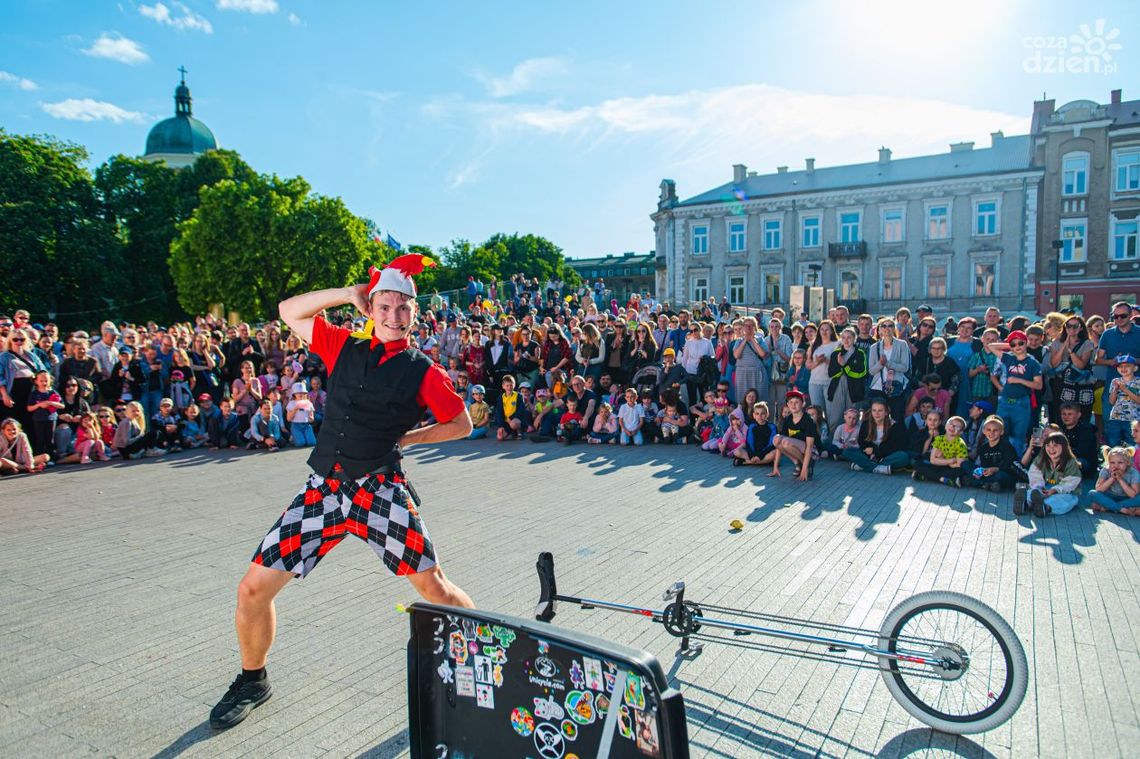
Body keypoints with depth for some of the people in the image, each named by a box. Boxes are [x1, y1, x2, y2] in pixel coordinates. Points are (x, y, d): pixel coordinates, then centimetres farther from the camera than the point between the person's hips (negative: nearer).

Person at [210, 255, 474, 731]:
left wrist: (408, 437, 3)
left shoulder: (422, 371, 1)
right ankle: (252, 680, 29)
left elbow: (461, 424, 7)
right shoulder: (343, 348, 9)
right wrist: (348, 294, 6)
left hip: (381, 490, -3)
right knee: (254, 588, 3)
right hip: (323, 488, 3)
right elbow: (289, 311, 15)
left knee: (432, 585, -5)